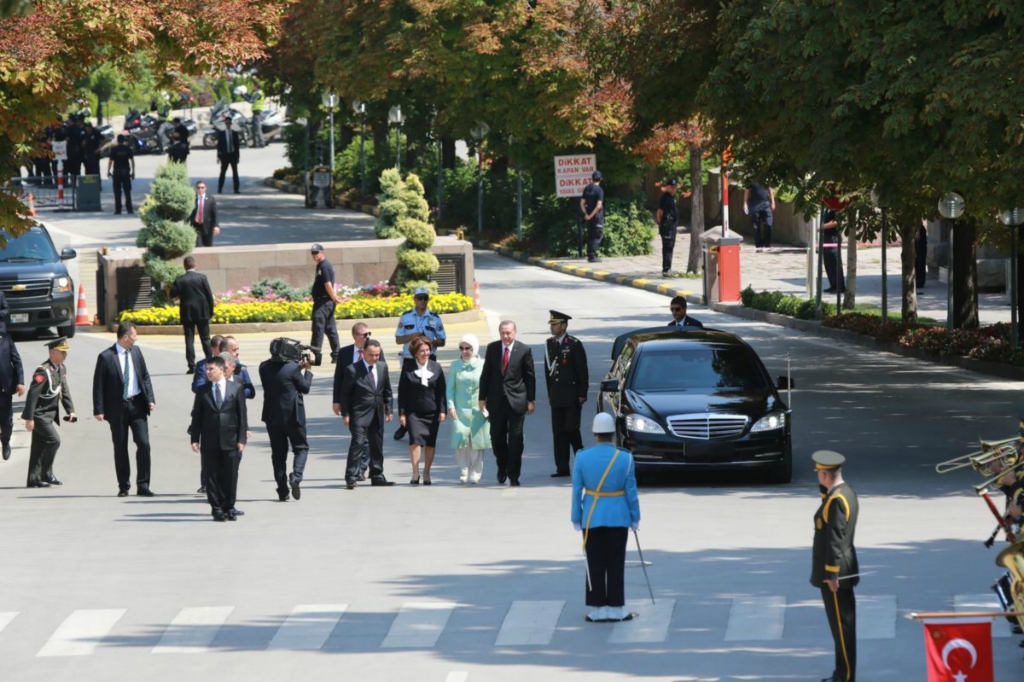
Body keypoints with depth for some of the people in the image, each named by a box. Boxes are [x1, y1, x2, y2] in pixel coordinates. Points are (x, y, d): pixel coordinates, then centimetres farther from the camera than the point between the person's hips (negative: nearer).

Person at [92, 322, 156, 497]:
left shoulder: (136, 352, 7)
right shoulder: (106, 357, -9)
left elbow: (145, 376, 13)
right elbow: (98, 384, -7)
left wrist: (150, 399, 3)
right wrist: (99, 410, -11)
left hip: (137, 405, 3)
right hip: (117, 407, -3)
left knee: (143, 444, -6)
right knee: (120, 448, 6)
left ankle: (142, 485, -1)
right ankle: (123, 486, 15)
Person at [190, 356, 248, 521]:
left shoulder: (236, 389, 3)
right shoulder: (203, 391, 7)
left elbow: (242, 415, 3)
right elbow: (197, 416, 7)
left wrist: (241, 438, -3)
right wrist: (195, 439, -1)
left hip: (230, 441, -1)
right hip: (209, 442, 1)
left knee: (230, 476, 2)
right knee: (212, 476, 0)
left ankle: (229, 508, 12)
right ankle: (216, 509, 5)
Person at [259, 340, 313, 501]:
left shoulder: (264, 367, -2)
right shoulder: (292, 368, -15)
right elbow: (305, 388, -4)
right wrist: (307, 370, 11)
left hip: (272, 416, 4)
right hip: (292, 415, -4)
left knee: (278, 453, 9)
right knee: (301, 448, 12)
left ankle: (282, 491, 7)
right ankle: (296, 476, -13)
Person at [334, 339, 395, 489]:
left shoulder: (382, 368, 7)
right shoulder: (352, 370, -9)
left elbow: (387, 391, 15)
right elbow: (344, 393, -6)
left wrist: (388, 410, 11)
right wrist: (345, 414, -10)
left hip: (377, 414, 6)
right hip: (359, 414, -6)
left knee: (377, 446, 11)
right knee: (357, 443, -14)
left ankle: (377, 476, 21)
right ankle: (351, 477, -13)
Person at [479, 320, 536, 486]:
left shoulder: (524, 350, -4)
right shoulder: (492, 348, 3)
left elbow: (530, 377, 0)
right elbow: (486, 374, 7)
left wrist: (530, 400, 0)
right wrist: (482, 397, 5)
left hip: (516, 401, -2)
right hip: (496, 400, 2)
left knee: (515, 440, -1)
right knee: (497, 438, 8)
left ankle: (513, 475, 5)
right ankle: (502, 468, 31)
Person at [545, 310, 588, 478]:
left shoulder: (574, 344, -6)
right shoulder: (549, 344, 10)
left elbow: (582, 370, -6)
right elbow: (548, 370, 14)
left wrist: (582, 394, -10)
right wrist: (550, 393, 9)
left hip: (572, 395, -5)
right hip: (556, 395, 5)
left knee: (571, 429, -10)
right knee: (558, 433, 3)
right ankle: (562, 468, 5)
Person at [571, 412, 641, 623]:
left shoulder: (582, 457, -6)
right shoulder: (625, 458, -8)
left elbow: (577, 490, -3)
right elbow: (631, 491, -4)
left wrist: (576, 518, 5)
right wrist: (635, 517, 7)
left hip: (591, 517, 1)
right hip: (618, 517, -1)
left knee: (595, 564, 7)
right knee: (615, 564, 6)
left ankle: (597, 610, 8)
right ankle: (616, 610, 9)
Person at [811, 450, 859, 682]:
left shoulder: (836, 500, -21)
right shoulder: (847, 493, 10)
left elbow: (835, 539, -22)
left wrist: (831, 574, -20)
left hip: (834, 571, -10)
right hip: (844, 569, 10)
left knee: (841, 623, -4)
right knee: (843, 622, 14)